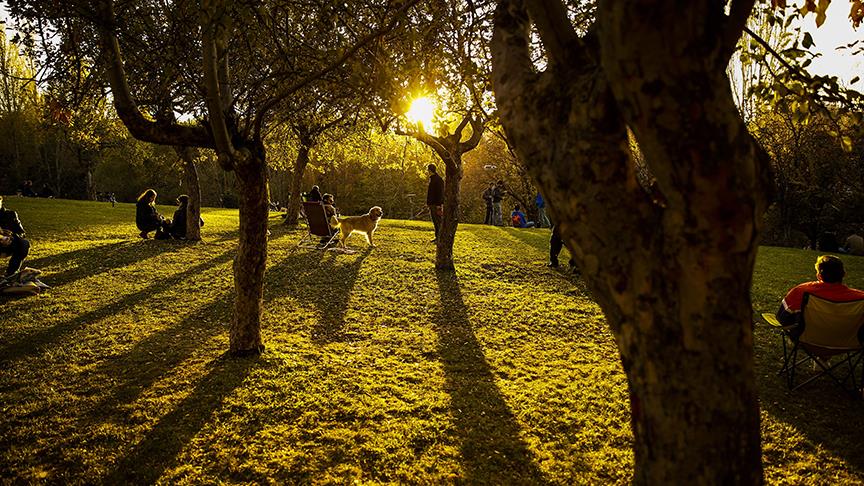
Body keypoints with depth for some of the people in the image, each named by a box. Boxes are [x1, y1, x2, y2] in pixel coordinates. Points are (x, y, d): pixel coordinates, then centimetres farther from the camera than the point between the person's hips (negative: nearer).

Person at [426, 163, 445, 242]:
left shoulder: (438, 179, -13)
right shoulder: (432, 179, 19)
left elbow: (440, 193, -19)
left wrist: (439, 205, -24)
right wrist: (429, 204, 24)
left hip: (437, 205, -10)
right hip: (432, 204, 10)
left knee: (438, 221, -10)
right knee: (435, 222, 11)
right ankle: (437, 237, 16)